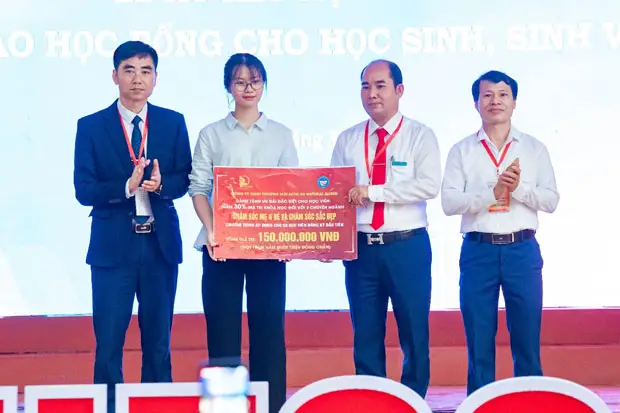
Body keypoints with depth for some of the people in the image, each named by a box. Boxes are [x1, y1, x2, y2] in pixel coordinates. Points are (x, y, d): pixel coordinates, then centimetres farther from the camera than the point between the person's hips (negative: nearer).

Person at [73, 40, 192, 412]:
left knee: (158, 339, 11)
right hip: (113, 245, -2)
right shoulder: (91, 126, 1)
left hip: (161, 243, 2)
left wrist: (161, 184, -18)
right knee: (109, 342, 0)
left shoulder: (173, 123, 7)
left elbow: (184, 180, 4)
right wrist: (127, 186, -20)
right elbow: (84, 190, -5)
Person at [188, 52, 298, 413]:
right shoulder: (211, 134, 7)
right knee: (222, 328, 1)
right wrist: (210, 231, -13)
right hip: (222, 244, -1)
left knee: (268, 327, 2)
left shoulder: (282, 135, 10)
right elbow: (198, 188, 1)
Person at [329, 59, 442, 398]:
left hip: (408, 246, -3)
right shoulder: (347, 140, 11)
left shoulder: (420, 136, 0)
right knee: (366, 336, 8)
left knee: (414, 335, 4)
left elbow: (429, 186, -14)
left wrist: (372, 191, -18)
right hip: (361, 248, 3)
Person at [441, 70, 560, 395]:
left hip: (522, 250, 1)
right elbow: (449, 202, -5)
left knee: (526, 340, 5)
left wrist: (520, 188, -15)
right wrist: (493, 191, -16)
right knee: (479, 343, 4)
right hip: (478, 250, 0)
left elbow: (551, 200, 2)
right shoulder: (462, 150, 5)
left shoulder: (534, 148, 8)